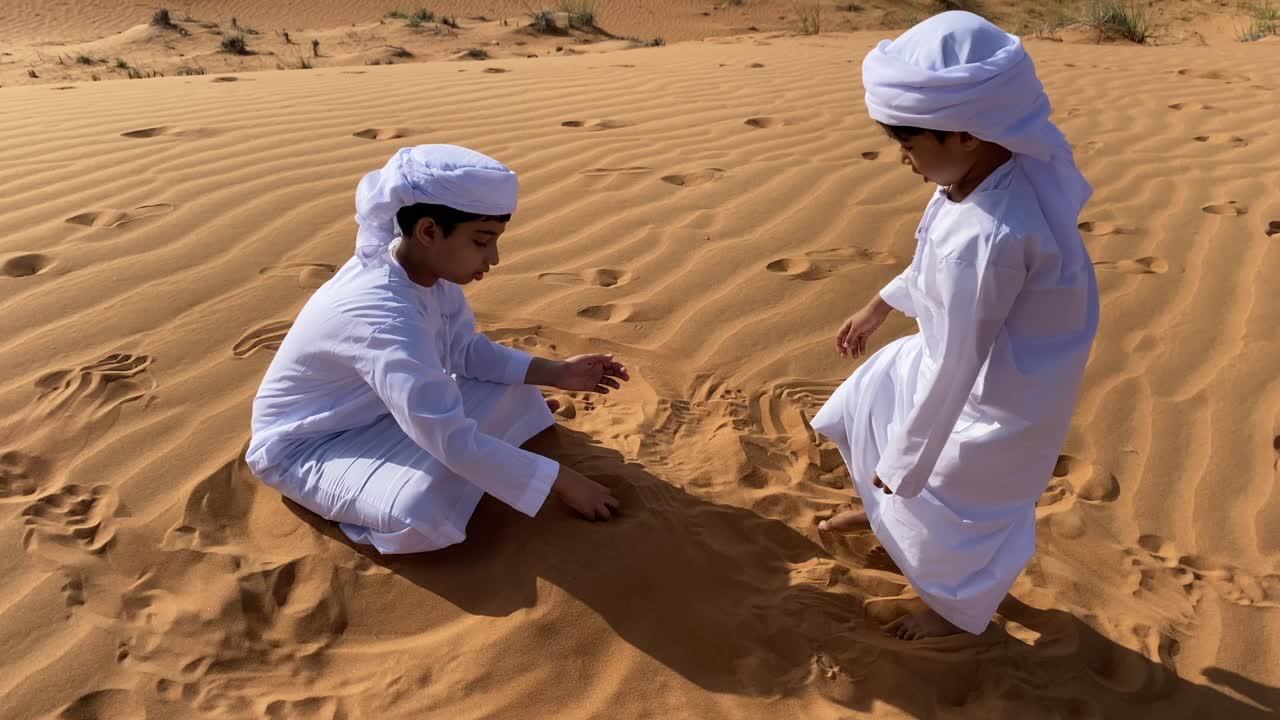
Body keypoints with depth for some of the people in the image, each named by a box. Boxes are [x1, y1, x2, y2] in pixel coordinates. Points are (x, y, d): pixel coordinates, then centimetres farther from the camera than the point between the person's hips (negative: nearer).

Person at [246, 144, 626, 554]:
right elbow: (453, 442, -38)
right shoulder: (384, 316, -38)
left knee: (514, 399, 3)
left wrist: (556, 373, -11)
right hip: (306, 446, -8)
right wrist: (563, 482, -30)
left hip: (379, 412, 8)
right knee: (426, 515, -33)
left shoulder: (428, 268, -13)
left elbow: (467, 349, 1)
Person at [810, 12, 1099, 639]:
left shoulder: (982, 239, -42)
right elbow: (936, 263, 6)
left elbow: (950, 371, -31)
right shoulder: (1008, 163, -13)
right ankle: (885, 509, 56)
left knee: (956, 500, 16)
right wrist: (881, 305, 18)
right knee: (868, 404, 26)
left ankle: (959, 610, 48)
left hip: (1003, 391, -9)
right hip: (977, 350, 9)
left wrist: (904, 463, -18)